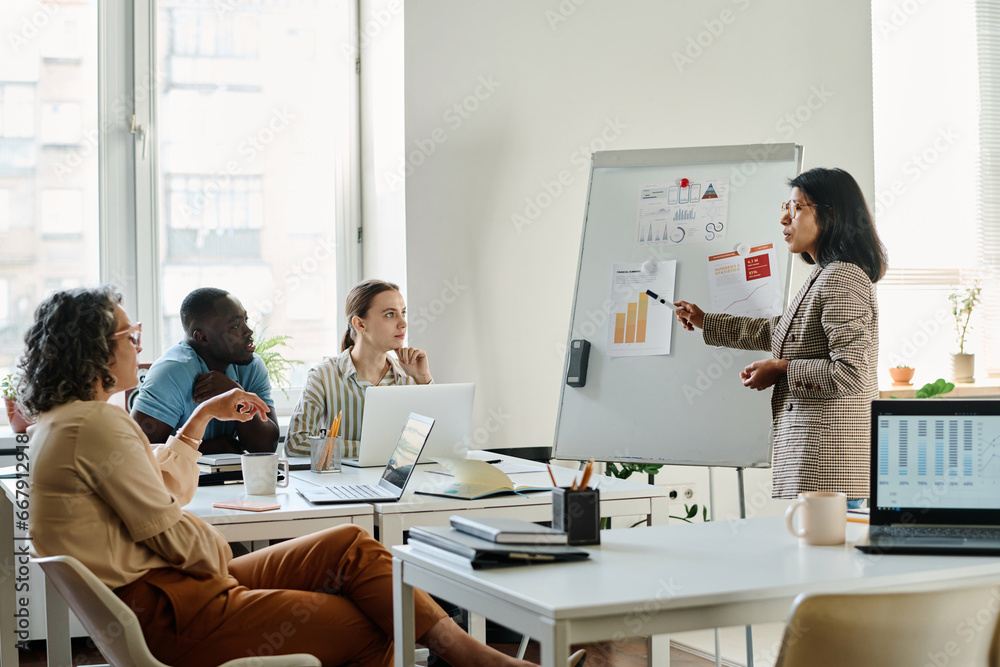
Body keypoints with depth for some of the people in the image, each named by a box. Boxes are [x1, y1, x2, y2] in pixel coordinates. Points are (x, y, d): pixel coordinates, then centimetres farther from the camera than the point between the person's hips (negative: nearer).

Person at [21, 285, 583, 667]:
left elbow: (169, 487, 23)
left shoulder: (66, 421, 17)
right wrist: (222, 555, 0)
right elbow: (170, 532, -17)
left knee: (349, 546, 0)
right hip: (164, 612, -11)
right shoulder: (96, 424, -18)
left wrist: (202, 417, 23)